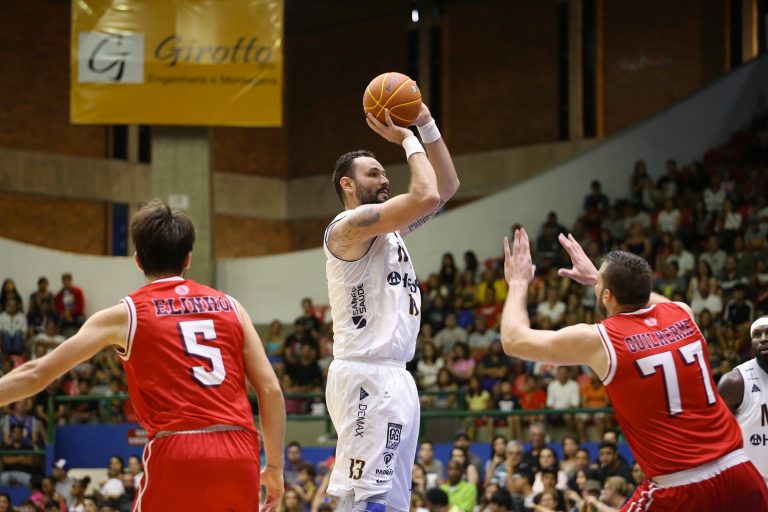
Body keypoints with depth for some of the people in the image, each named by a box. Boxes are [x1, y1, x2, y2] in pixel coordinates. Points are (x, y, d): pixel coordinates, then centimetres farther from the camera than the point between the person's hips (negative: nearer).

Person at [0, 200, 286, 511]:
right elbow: (271, 389, 10)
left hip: (177, 454, -3)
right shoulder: (228, 306, 16)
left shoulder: (126, 314, 8)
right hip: (239, 454, 3)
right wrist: (275, 466, 17)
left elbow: (36, 374, 6)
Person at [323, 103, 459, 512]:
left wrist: (427, 126, 12)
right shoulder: (349, 225, -9)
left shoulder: (389, 228, 19)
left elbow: (447, 186, 22)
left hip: (396, 378, 10)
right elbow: (426, 197, -21)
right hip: (366, 377, -10)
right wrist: (407, 139, -7)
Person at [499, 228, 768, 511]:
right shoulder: (683, 315, 9)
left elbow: (514, 340, 11)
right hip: (739, 474, 5)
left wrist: (518, 282, 26)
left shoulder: (598, 340, -4)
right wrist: (598, 277, 43)